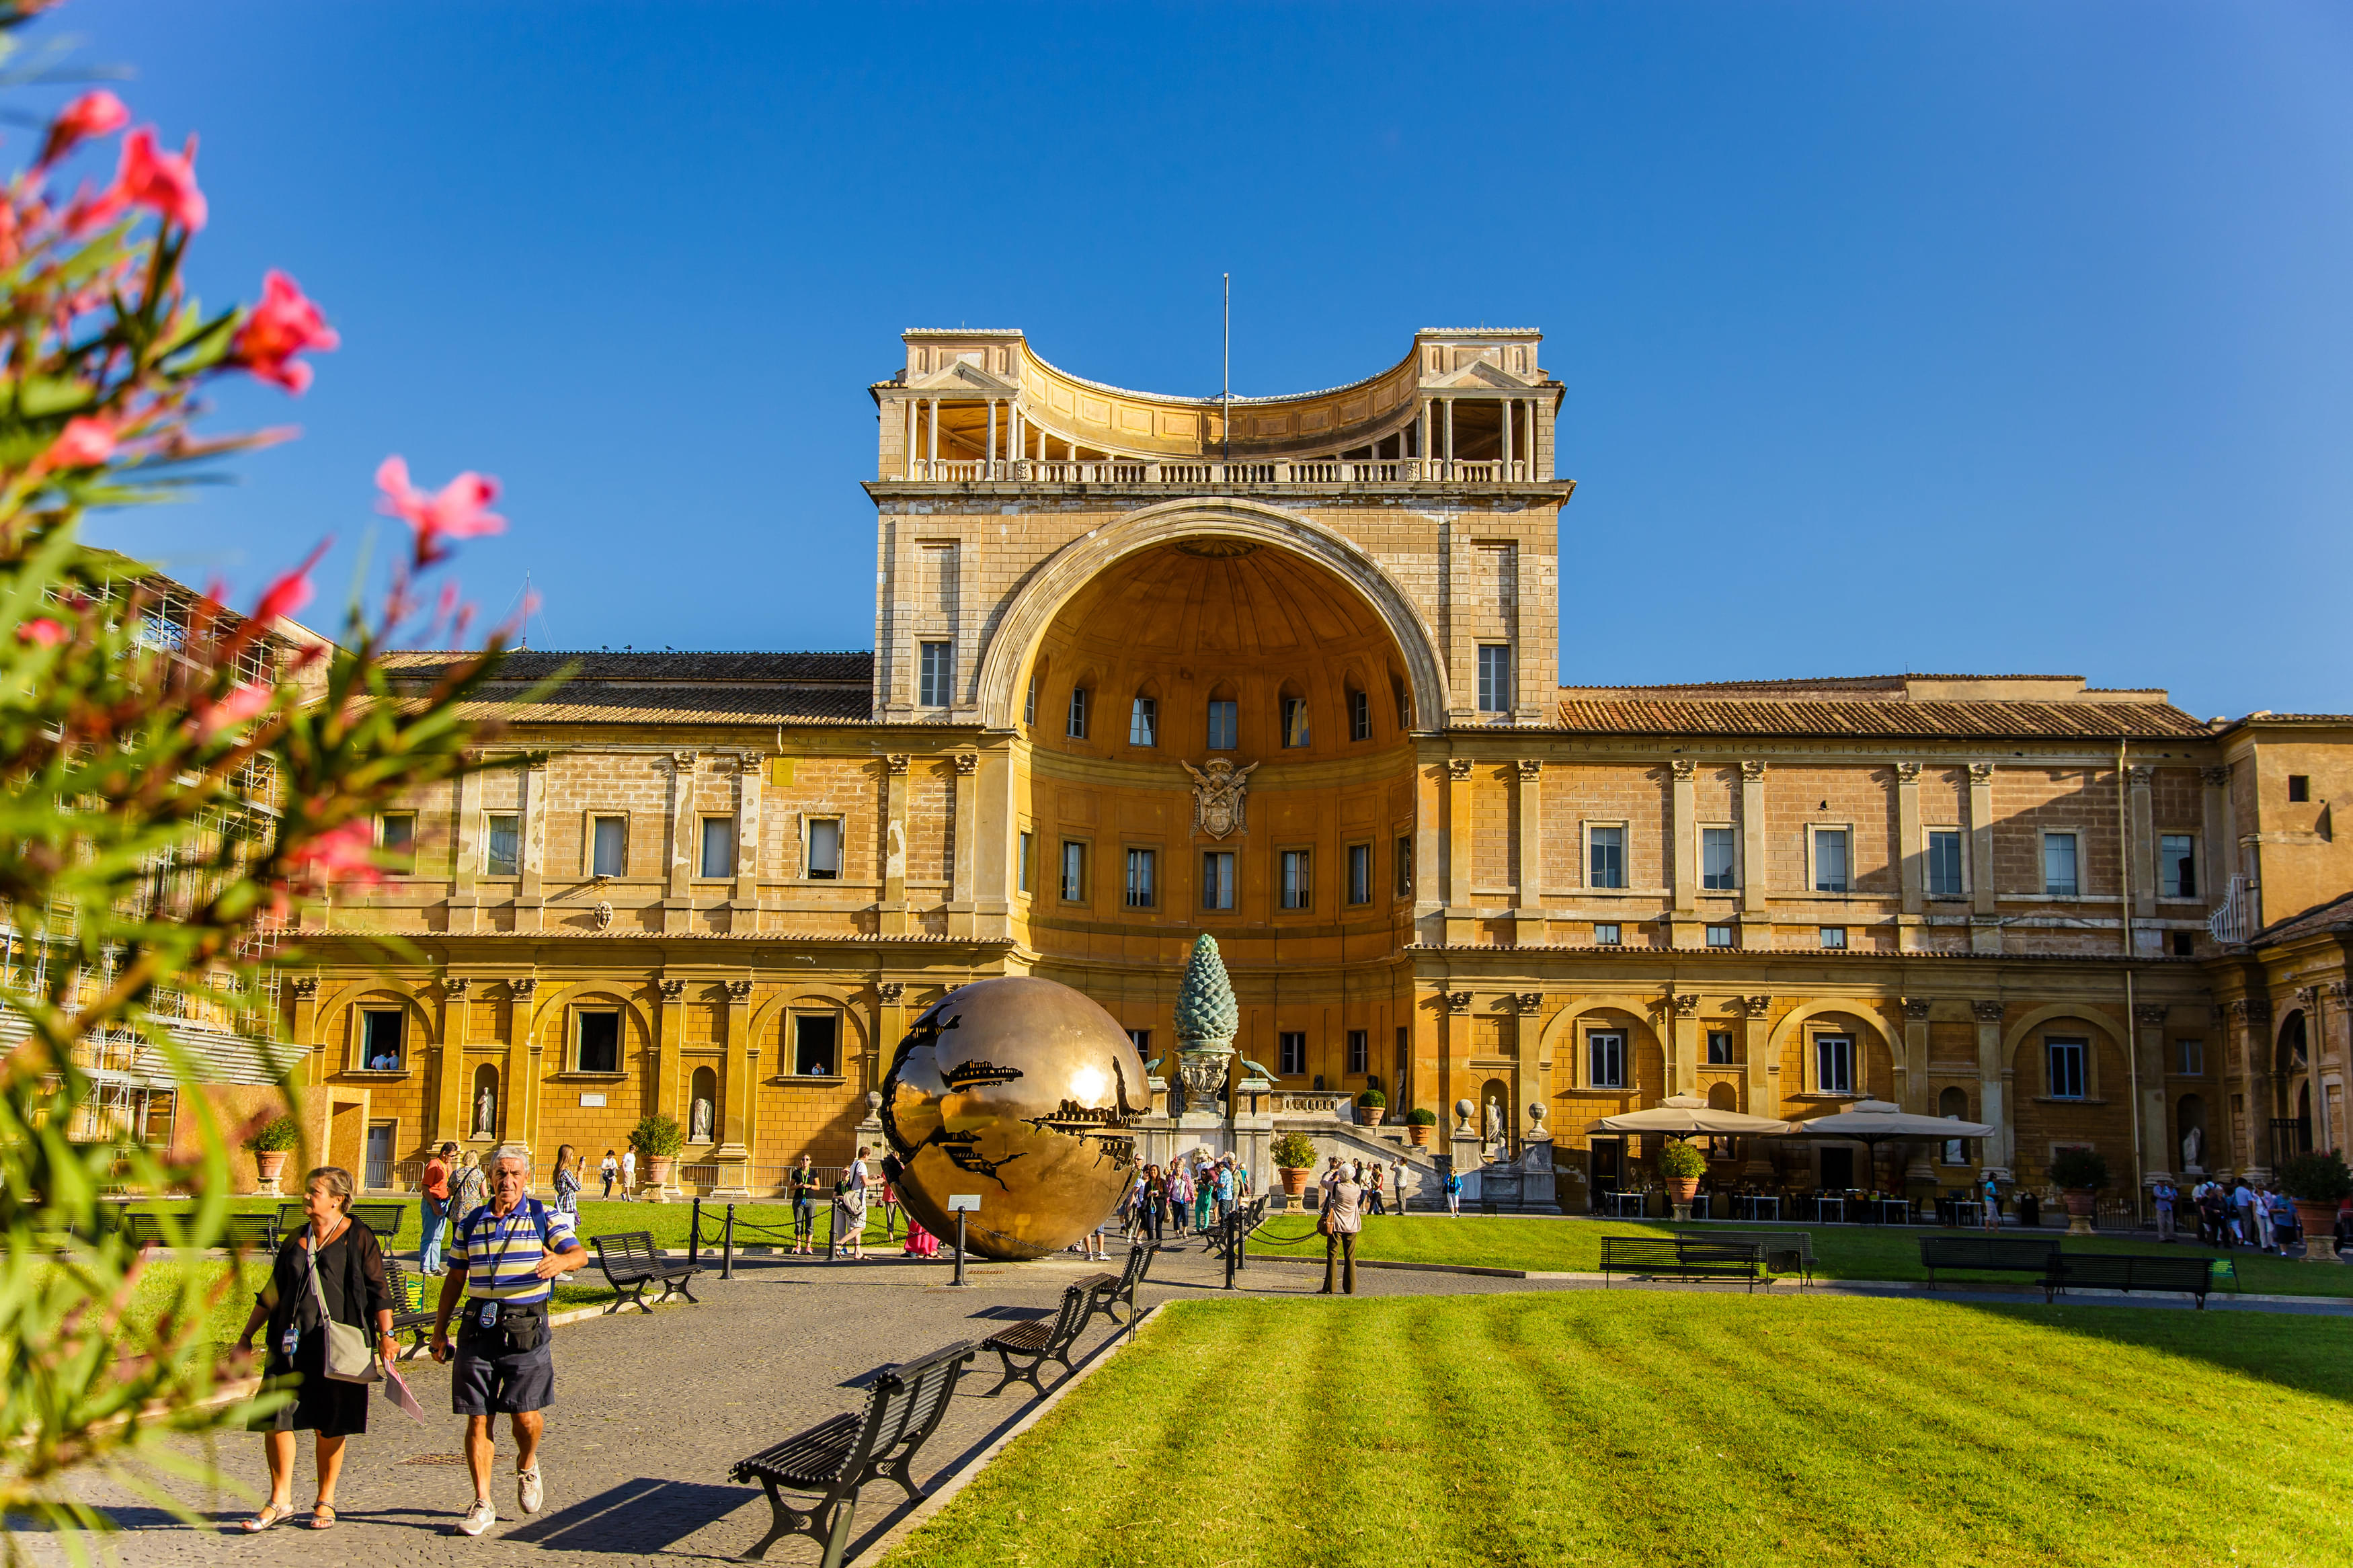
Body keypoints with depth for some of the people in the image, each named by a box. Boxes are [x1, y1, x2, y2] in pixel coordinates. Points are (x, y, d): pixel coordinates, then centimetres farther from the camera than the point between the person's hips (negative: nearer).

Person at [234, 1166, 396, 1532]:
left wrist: (386, 1335, -7)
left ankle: (325, 1502, 16)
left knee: (330, 1426, 3)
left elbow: (377, 1289, -1)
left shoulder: (358, 1238, 0)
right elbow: (272, 1293, 20)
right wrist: (247, 1336, 17)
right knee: (274, 1418, -4)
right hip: (292, 1343, 4)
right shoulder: (295, 1241, 14)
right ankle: (281, 1500, 9)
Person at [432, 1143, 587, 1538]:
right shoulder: (471, 1223, 11)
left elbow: (579, 1254, -9)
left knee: (526, 1417, -5)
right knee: (478, 1417, 2)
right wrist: (439, 1330, 14)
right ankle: (483, 1503, 12)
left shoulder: (545, 1217, 2)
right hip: (478, 1328, 3)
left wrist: (561, 1260, -33)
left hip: (526, 1330, -2)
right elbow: (455, 1279, 17)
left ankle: (527, 1466, 27)